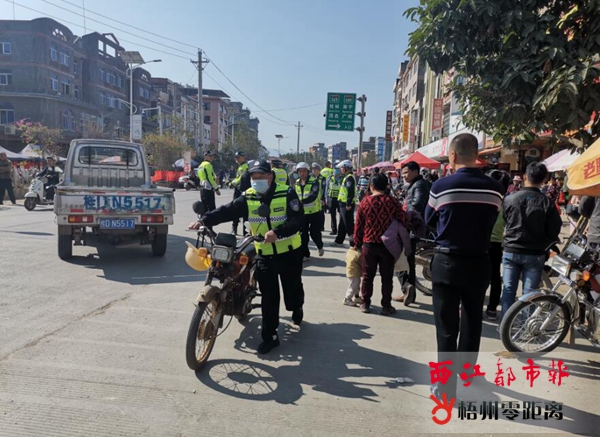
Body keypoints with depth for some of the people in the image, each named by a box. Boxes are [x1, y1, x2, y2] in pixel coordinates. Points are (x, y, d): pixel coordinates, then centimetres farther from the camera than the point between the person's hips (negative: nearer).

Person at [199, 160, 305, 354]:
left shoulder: (287, 194, -11)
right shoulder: (248, 198, -3)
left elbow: (297, 219, -19)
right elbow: (226, 211, -14)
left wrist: (277, 232, -32)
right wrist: (204, 220, -27)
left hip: (289, 252, -1)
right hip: (264, 255, 2)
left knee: (293, 288, 16)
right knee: (268, 297, 0)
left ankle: (297, 308, 50)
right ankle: (270, 336, 11)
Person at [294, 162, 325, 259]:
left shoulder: (314, 182, -13)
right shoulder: (297, 183, 6)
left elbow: (313, 196, -27)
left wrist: (301, 202, -38)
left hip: (315, 212, -5)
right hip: (302, 213, 5)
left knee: (314, 233, 2)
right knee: (303, 235, 6)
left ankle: (320, 247, 33)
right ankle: (305, 254, 18)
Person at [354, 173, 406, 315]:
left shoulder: (365, 202, -3)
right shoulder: (393, 202, -5)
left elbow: (358, 225, 0)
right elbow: (402, 222, -2)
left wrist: (357, 243, 12)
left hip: (369, 245, 1)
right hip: (388, 245, 0)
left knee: (368, 276, 12)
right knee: (387, 277, 9)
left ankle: (365, 304, 20)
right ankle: (386, 306, 15)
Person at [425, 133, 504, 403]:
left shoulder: (441, 186, -13)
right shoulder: (495, 188, -6)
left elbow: (429, 221, 2)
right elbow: (490, 223, 8)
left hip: (447, 261, -3)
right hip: (479, 262, 3)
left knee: (447, 325, 4)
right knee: (472, 321, 20)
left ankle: (446, 386, 9)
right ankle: (466, 372, 38)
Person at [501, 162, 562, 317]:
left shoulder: (509, 199, -8)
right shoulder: (547, 203, -11)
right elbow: (554, 232, -4)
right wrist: (542, 244, 14)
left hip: (510, 251, 1)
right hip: (535, 254, -1)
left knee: (508, 290, 10)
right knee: (529, 293, 8)